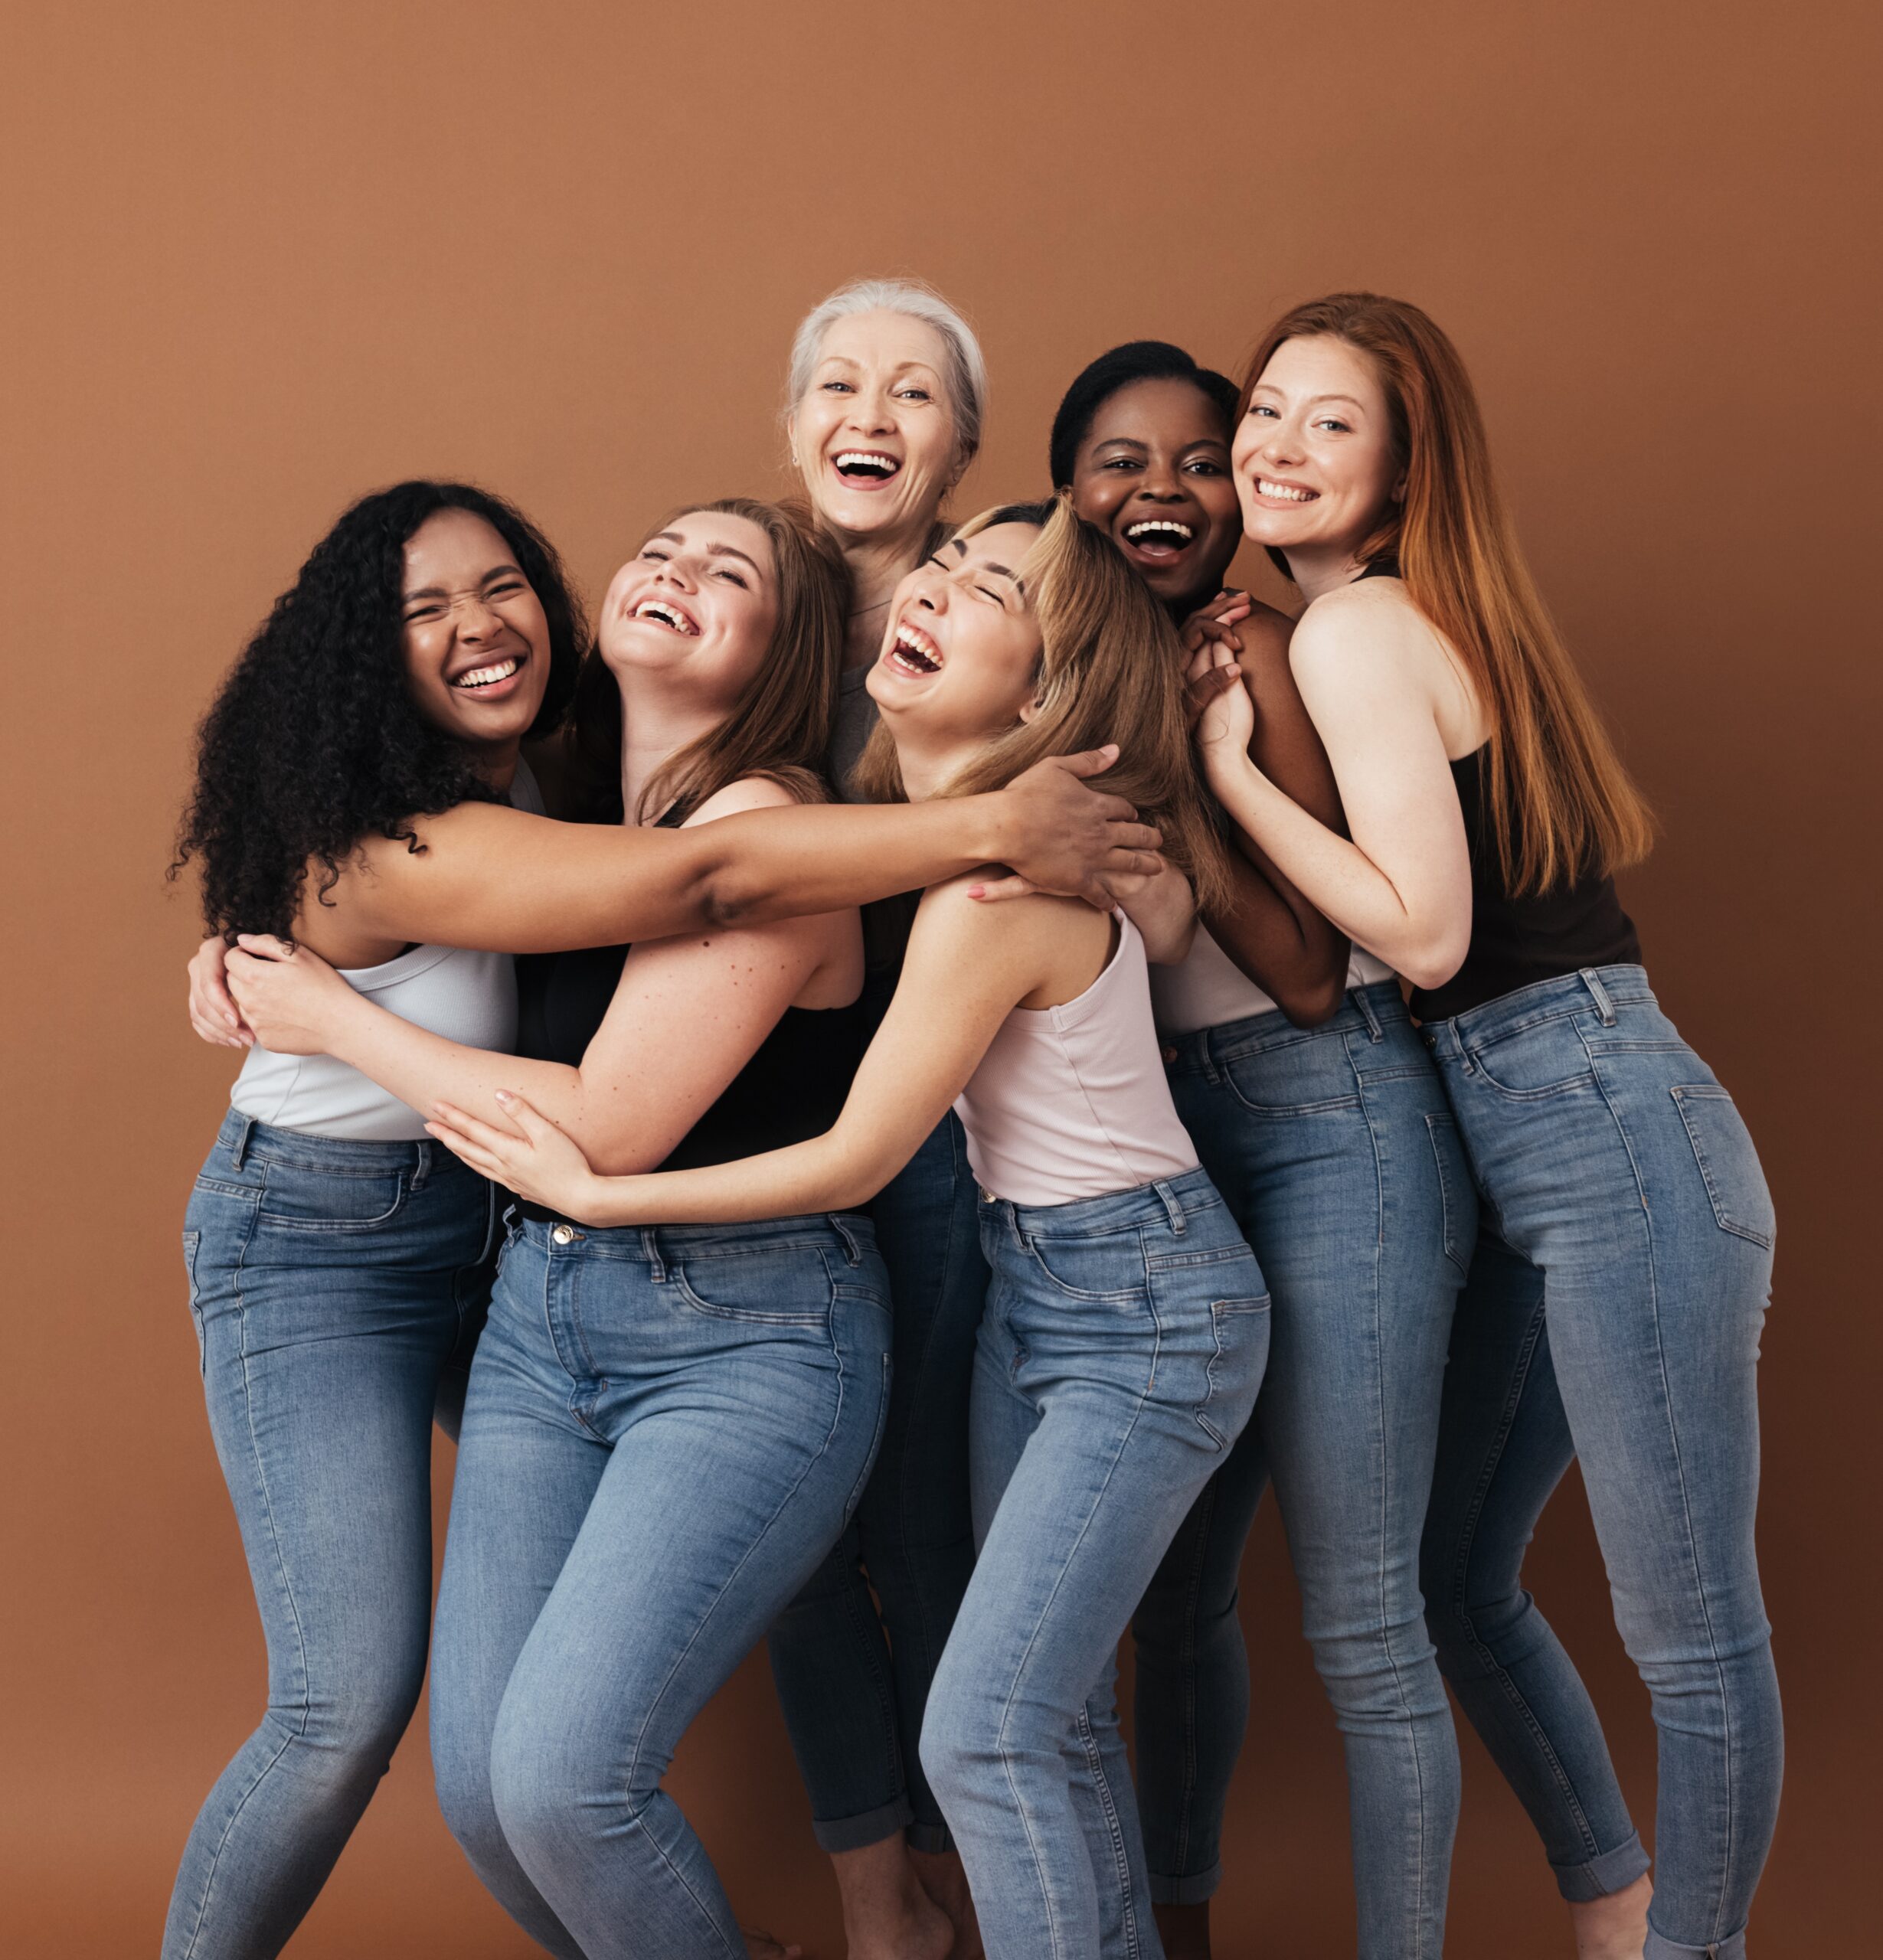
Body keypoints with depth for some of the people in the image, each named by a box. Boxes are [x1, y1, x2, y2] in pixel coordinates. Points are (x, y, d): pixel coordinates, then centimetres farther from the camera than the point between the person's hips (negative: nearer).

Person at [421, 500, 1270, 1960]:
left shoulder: (998, 882, -25)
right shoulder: (942, 822, 0)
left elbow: (855, 1159, -19)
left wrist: (593, 1194, -11)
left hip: (1149, 1309, -9)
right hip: (1032, 1287, 9)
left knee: (985, 1729, -12)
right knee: (1053, 1709, 14)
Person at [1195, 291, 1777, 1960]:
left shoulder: (1355, 629, -10)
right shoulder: (1412, 623, 17)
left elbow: (1423, 932, -18)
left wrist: (1227, 767, -13)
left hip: (1601, 1134, -11)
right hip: (1522, 1161, 11)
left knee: (1692, 1632, 2)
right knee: (1455, 1580, 18)